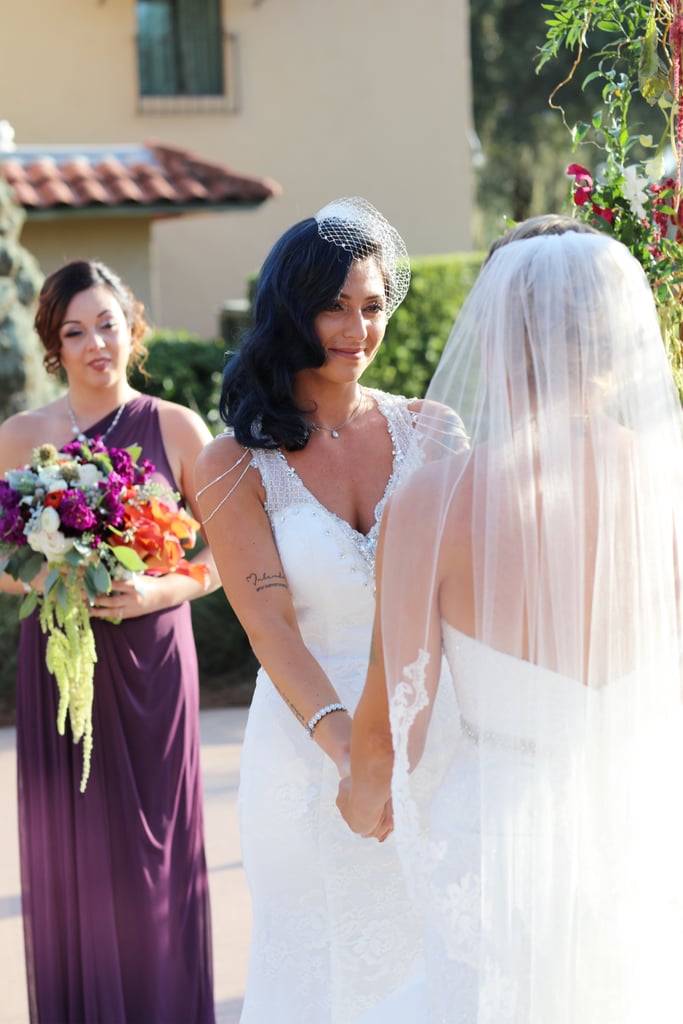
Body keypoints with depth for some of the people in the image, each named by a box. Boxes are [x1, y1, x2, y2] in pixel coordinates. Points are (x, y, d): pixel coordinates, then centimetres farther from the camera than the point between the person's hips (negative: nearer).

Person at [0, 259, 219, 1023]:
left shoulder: (176, 428, 0)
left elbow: (223, 552, 2)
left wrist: (161, 590, -15)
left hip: (150, 661, -1)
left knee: (154, 845, 3)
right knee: (68, 848, 4)